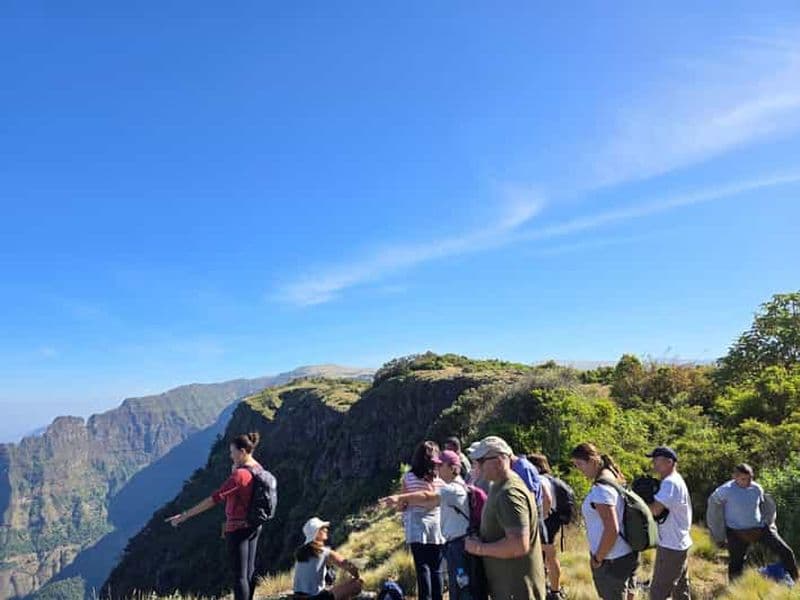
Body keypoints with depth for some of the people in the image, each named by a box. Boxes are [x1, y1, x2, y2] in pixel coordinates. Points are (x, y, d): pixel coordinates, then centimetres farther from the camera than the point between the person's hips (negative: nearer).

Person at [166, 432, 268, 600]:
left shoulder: (239, 475, -24)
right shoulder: (258, 469, 2)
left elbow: (214, 499, -26)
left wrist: (185, 515, -22)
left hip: (238, 528, -9)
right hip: (254, 526, 9)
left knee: (239, 575, 1)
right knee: (249, 571, 20)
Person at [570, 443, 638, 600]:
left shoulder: (600, 489, -23)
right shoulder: (614, 479, 6)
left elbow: (611, 530, -26)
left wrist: (597, 558, -15)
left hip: (612, 559, -9)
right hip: (628, 553, 9)